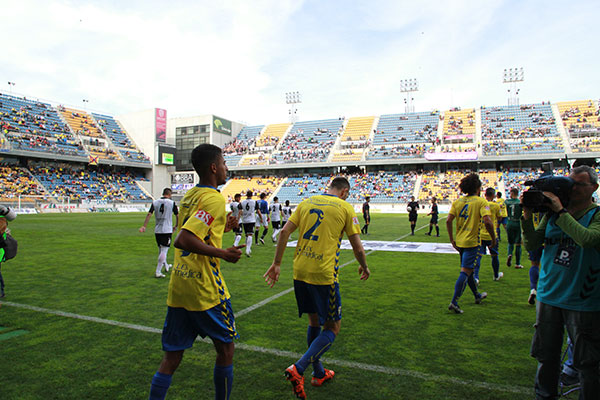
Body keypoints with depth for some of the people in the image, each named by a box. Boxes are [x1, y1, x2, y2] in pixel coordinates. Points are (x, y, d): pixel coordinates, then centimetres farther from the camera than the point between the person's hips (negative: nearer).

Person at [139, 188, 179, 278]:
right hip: (167, 230, -5)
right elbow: (177, 216, 1)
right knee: (164, 251, -5)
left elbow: (149, 214, 0)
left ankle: (166, 266, 38)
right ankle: (158, 272, -9)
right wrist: (176, 226, 16)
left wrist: (144, 226, 1)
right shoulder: (172, 203, -4)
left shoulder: (155, 202, 5)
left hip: (157, 230, 5)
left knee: (161, 249, 19)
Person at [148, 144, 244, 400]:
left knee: (171, 359, 14)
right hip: (206, 288, -8)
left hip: (178, 285, 8)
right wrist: (223, 253, -19)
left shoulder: (188, 196, 12)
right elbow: (184, 240, -26)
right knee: (225, 349, 14)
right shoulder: (214, 199, -15)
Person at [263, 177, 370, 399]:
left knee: (314, 321, 21)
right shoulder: (345, 208, 0)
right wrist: (364, 267, 18)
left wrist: (276, 263, 11)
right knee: (332, 327, 9)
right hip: (324, 274, -6)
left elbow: (285, 232, 6)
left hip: (300, 271, 6)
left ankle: (318, 374, 32)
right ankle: (298, 369, -6)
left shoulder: (307, 202, 12)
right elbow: (357, 246, -1)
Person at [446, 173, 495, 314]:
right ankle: (454, 302, -10)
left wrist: (452, 239, 6)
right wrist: (493, 239, -7)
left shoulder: (457, 201, 5)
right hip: (472, 242, -6)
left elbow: (448, 221, -2)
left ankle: (477, 296, 40)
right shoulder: (481, 202, -8)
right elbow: (487, 221, -20)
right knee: (465, 272, -5)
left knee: (468, 270, 21)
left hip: (459, 242, 6)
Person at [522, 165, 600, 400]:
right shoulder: (553, 213, 6)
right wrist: (527, 218, -11)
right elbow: (531, 245, 2)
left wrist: (561, 211, -22)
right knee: (546, 356, 16)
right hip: (549, 295, 4)